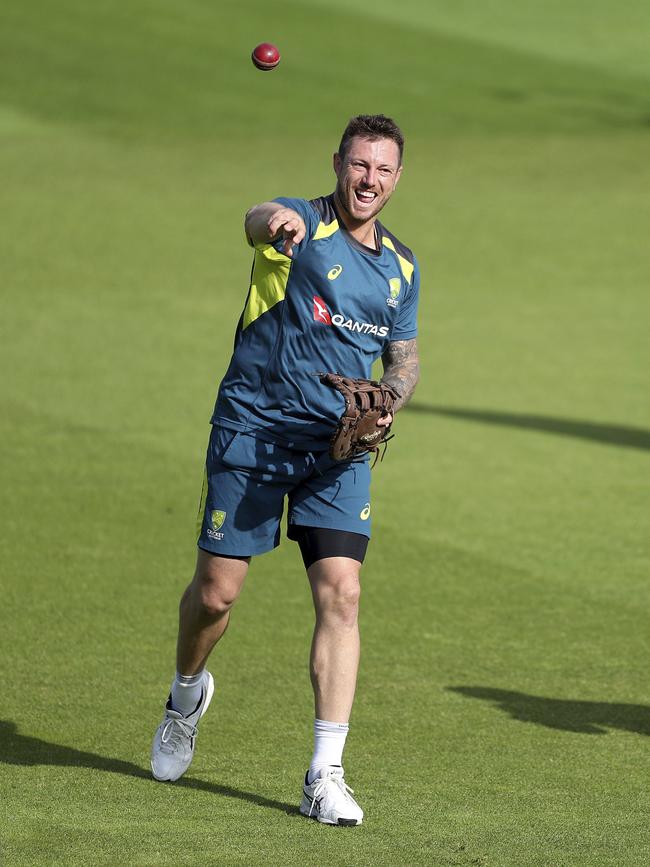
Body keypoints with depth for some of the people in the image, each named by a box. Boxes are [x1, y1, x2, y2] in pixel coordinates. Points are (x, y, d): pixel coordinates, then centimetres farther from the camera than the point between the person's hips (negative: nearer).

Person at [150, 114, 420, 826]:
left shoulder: (401, 267, 11)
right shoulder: (300, 226, -7)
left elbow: (404, 359, 23)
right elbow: (257, 223, -33)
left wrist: (388, 404, -1)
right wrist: (275, 220, -59)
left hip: (338, 447, 3)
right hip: (251, 431, -3)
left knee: (341, 595, -10)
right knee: (216, 593, 2)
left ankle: (325, 776, -9)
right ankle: (186, 695, 36)